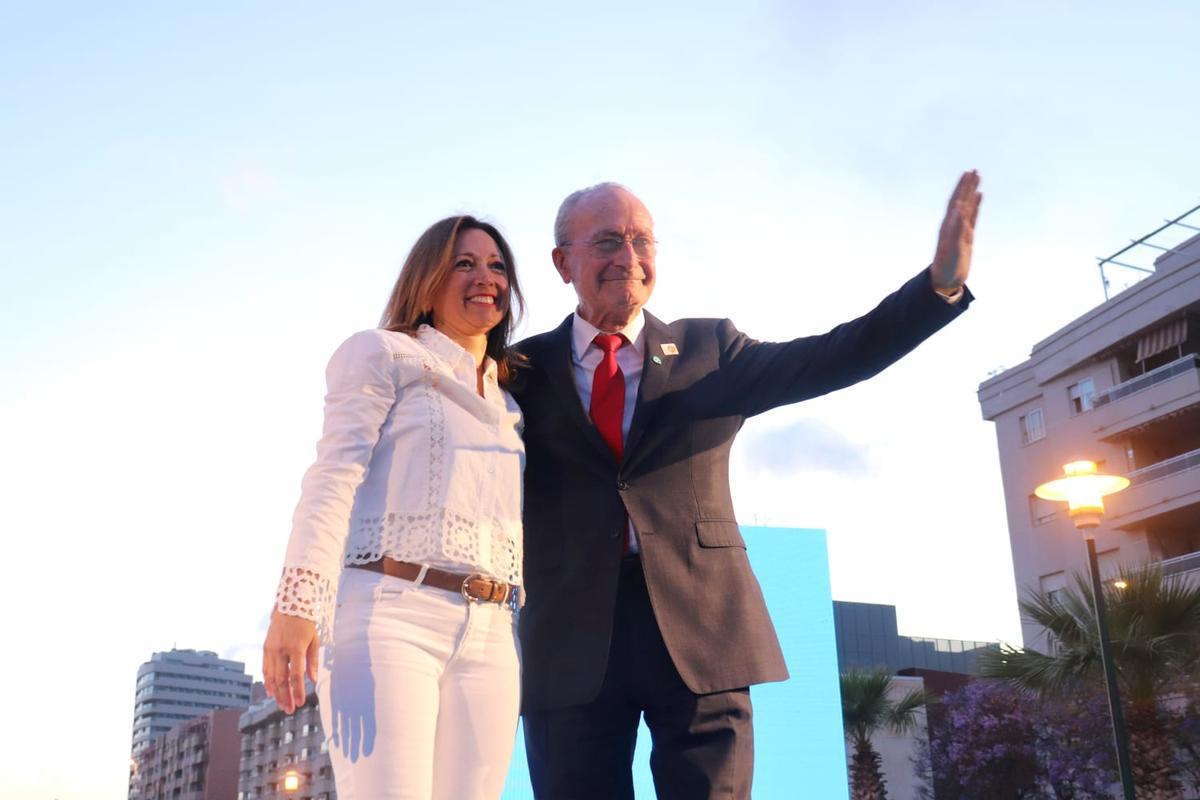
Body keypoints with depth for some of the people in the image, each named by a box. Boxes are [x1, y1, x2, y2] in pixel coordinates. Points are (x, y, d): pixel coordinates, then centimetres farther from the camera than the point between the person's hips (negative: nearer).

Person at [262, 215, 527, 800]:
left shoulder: (508, 405, 24)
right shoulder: (384, 354, 8)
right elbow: (334, 477, -5)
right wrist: (296, 602, -17)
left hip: (490, 639, 6)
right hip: (389, 614, -5)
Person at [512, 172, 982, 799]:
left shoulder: (709, 349, 11)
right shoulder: (528, 370, 9)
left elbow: (827, 360, -2)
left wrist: (940, 283, -15)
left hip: (699, 629, 1)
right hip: (569, 639, 0)